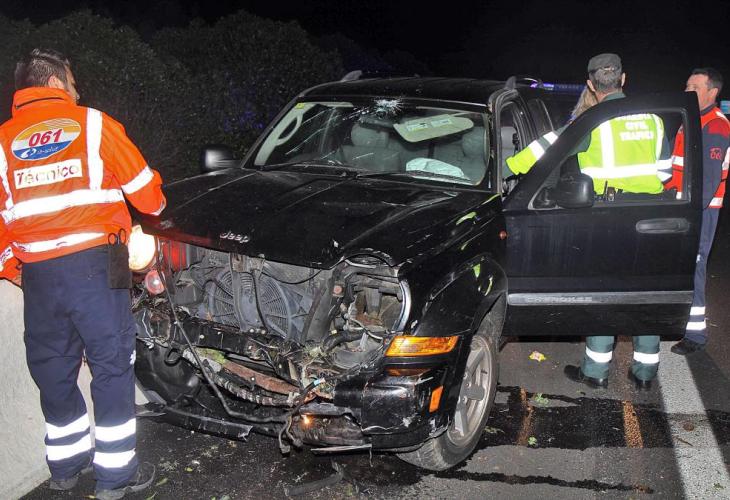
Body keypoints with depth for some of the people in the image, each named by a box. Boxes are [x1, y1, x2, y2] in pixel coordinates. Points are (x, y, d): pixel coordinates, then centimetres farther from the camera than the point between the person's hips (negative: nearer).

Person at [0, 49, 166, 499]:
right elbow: (142, 186, 6)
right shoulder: (92, 123, 3)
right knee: (112, 365, 4)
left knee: (53, 369, 16)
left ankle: (66, 462, 30)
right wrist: (158, 207, 27)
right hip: (94, 262, -4)